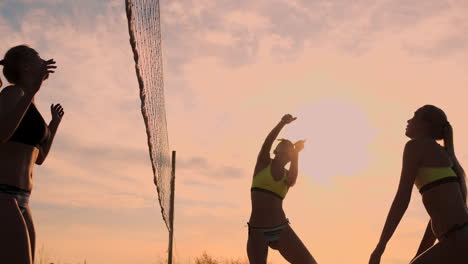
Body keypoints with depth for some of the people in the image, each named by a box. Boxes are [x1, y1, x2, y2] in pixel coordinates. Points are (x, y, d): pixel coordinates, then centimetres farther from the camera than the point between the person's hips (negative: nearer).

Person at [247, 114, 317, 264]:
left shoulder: (288, 176, 12)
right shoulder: (263, 163, 8)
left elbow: (291, 180, -13)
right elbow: (267, 142, -11)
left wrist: (296, 153, -25)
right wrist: (282, 123, -24)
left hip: (281, 230, 2)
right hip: (257, 232, -2)